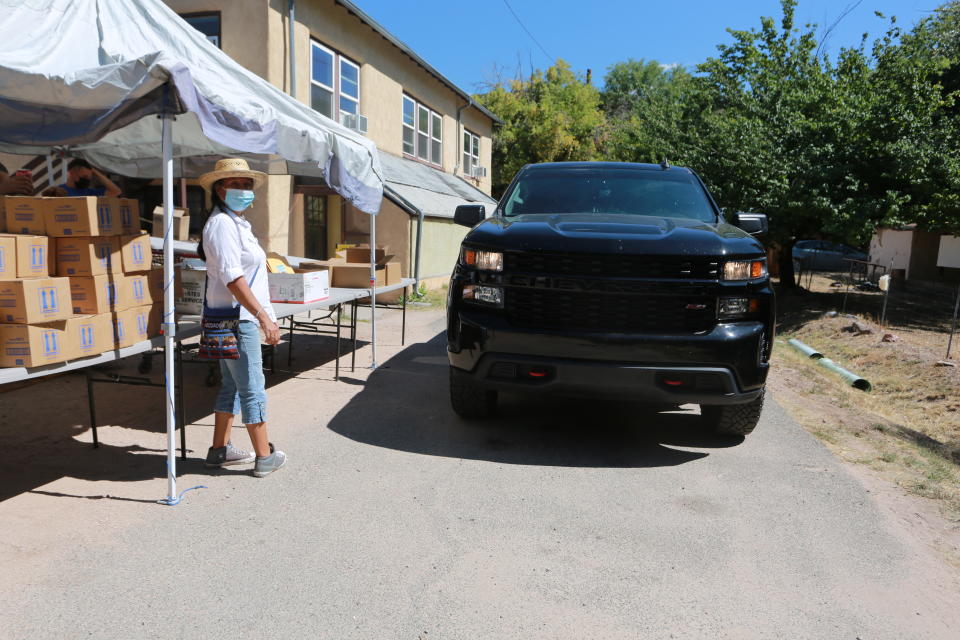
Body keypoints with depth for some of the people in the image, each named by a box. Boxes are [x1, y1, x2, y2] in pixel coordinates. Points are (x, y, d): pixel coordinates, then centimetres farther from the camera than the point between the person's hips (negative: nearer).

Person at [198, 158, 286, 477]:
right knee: (252, 388, -3)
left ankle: (220, 450, 26)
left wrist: (265, 315, 22)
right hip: (237, 318, -10)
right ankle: (265, 457, 7)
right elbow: (232, 278, -23)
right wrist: (263, 316, -26)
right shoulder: (222, 224, -14)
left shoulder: (237, 223, 17)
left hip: (238, 318, 10)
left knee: (232, 385, 16)